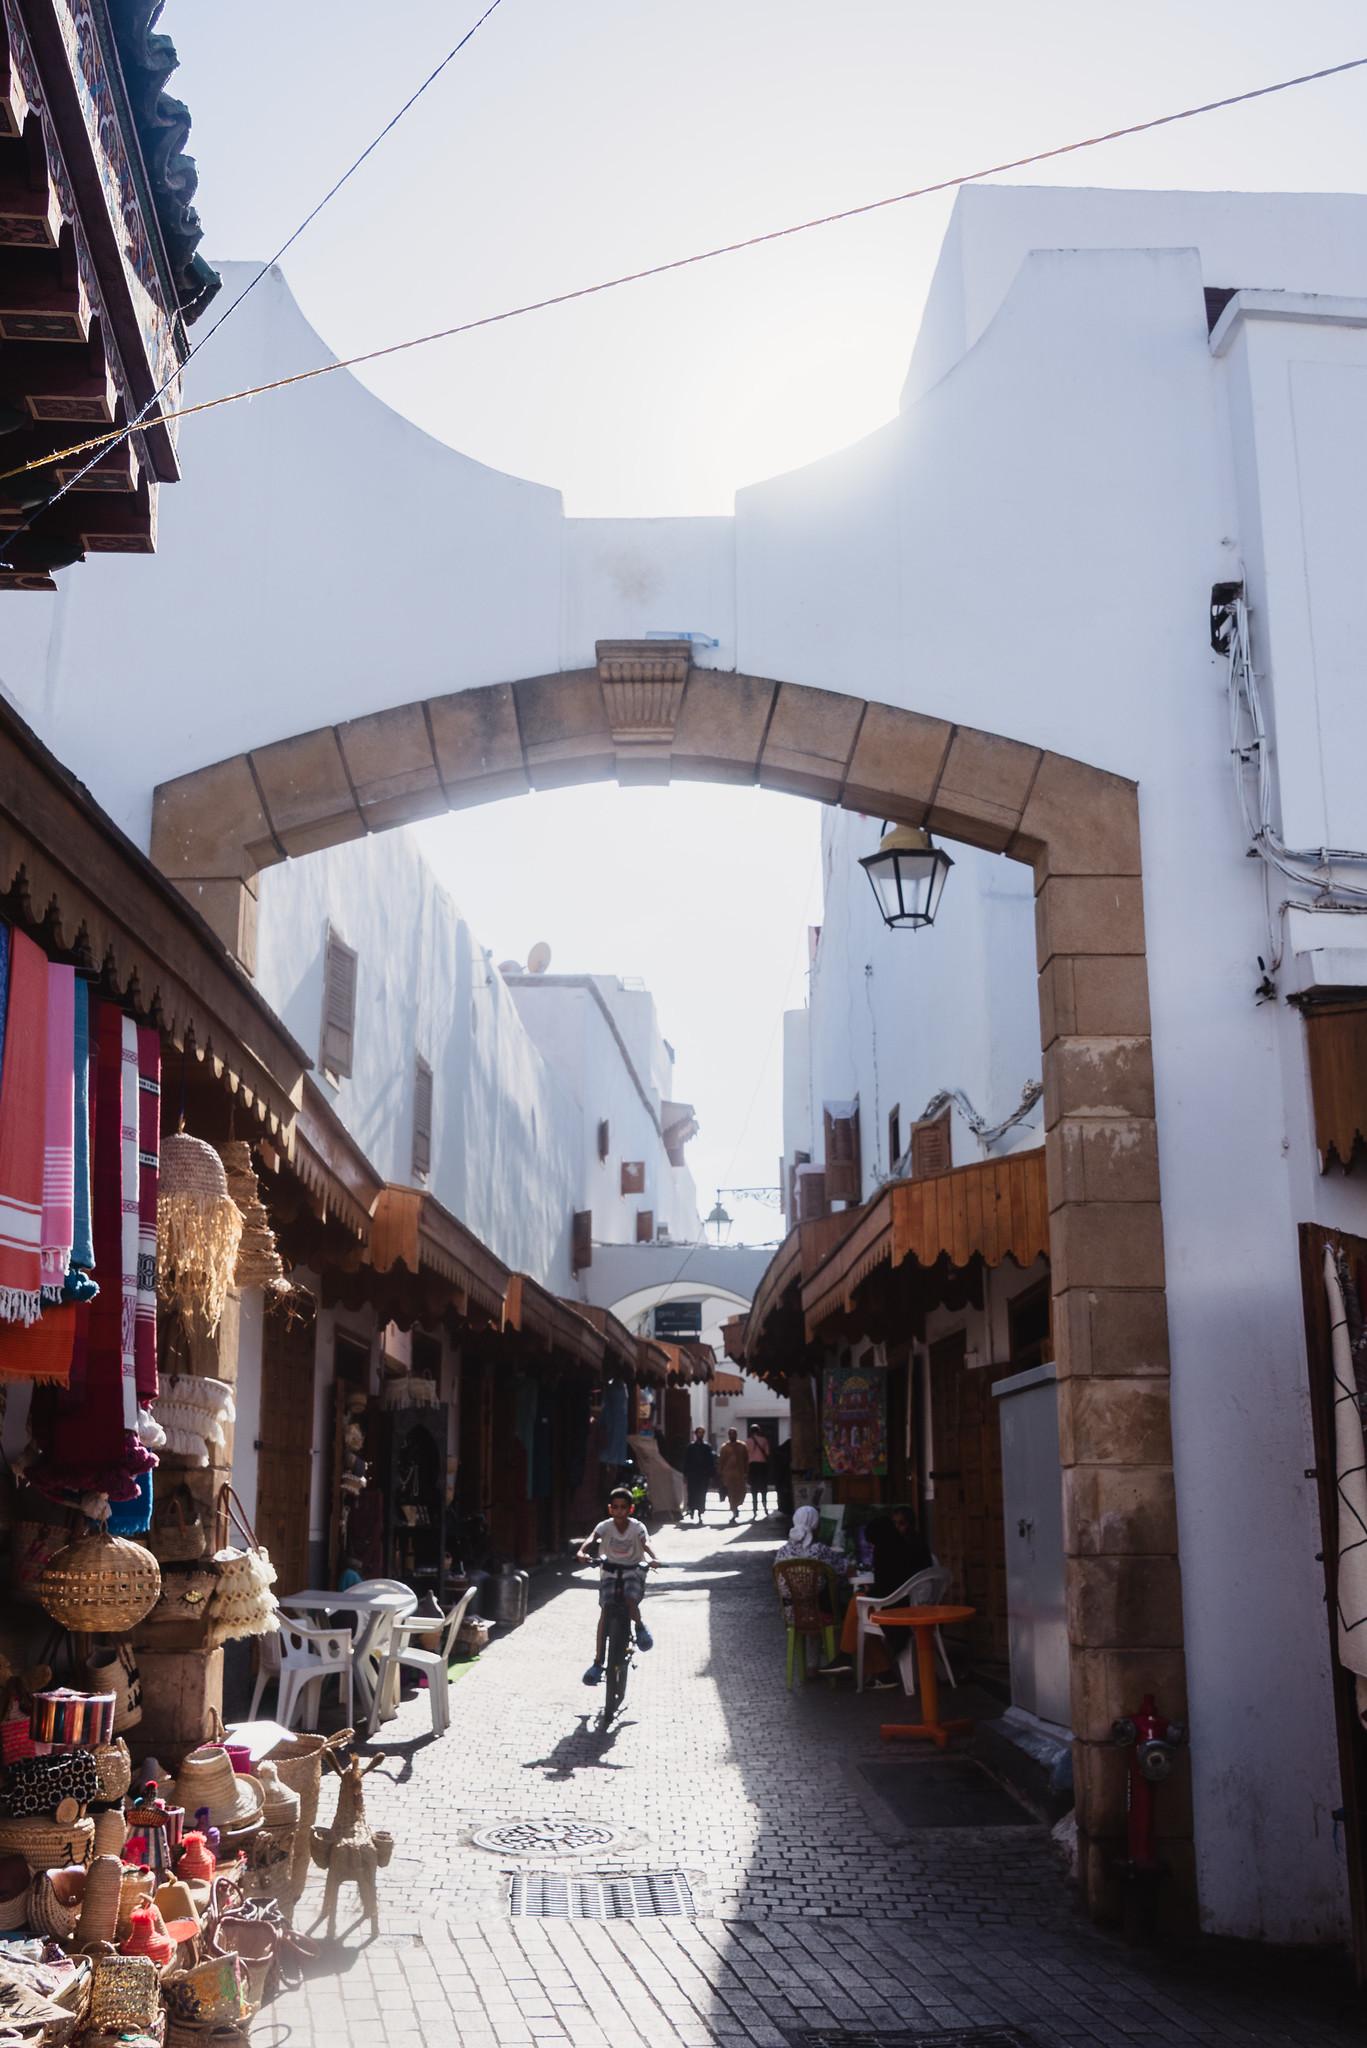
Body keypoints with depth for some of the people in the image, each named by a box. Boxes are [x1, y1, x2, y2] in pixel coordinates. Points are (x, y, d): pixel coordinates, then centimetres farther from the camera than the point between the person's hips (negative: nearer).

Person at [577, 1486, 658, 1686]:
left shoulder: (637, 1527, -10)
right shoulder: (605, 1526, -8)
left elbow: (646, 1543, -28)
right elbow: (591, 1538, -26)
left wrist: (654, 1558, -50)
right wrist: (582, 1552, -48)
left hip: (633, 1571, -1)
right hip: (610, 1572, 1)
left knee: (630, 1601, -30)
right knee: (605, 1611, -14)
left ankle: (639, 1626, 5)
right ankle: (598, 1662, -11)